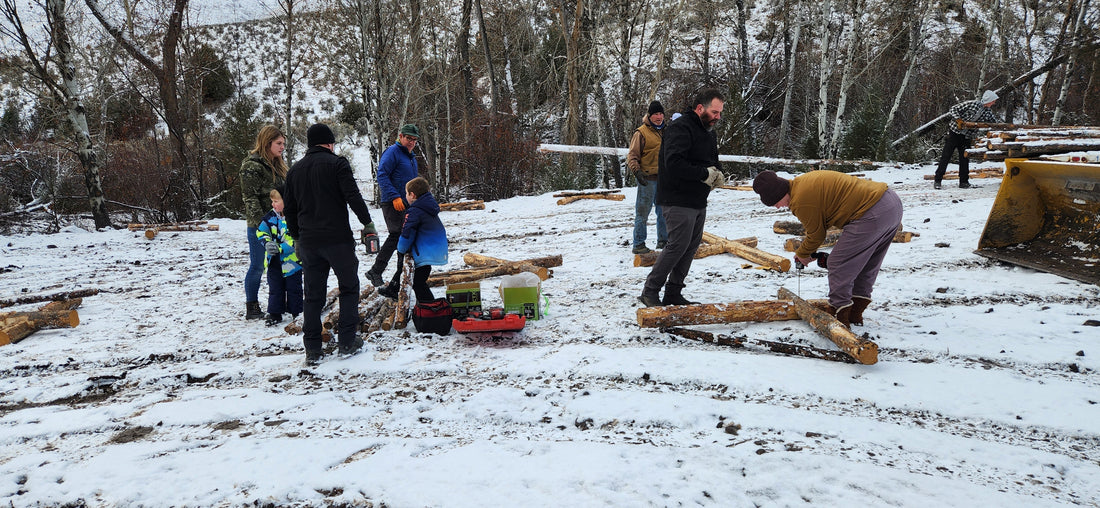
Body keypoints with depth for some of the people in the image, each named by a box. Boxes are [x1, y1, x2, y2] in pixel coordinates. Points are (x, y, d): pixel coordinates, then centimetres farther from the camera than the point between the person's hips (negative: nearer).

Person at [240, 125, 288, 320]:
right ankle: (251, 308, 10)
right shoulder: (252, 165, -11)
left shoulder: (277, 164, 15)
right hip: (259, 225, -8)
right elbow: (250, 197, -16)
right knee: (258, 266, -1)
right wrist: (261, 224, -21)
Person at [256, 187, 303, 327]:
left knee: (293, 288, 7)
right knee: (275, 288, 11)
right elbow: (261, 231, 6)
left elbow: (295, 240, -19)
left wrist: (280, 248, -26)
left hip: (291, 260, -5)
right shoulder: (271, 217, 3)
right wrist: (267, 243, -13)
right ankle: (275, 314, 20)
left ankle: (297, 313, 19)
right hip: (274, 261, 5)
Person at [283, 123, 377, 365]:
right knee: (349, 287, 10)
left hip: (308, 242, 5)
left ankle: (312, 350, 10)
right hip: (338, 239, -5)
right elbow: (353, 197, -14)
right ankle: (347, 342, 7)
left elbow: (289, 208, 16)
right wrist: (367, 222, -4)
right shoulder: (337, 163, -4)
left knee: (313, 295, 10)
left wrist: (297, 237, 24)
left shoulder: (295, 170, 13)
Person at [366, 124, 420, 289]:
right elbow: (382, 176, -17)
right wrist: (394, 197, -24)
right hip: (392, 204, -9)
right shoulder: (392, 152, -8)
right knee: (396, 235, -15)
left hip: (407, 205, 9)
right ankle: (375, 271, -8)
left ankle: (401, 276, 17)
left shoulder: (411, 157, 21)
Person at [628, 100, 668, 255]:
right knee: (642, 213, -3)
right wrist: (637, 171, -24)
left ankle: (663, 240, 27)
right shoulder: (641, 133, -7)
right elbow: (632, 156, -10)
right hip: (648, 179, -7)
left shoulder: (665, 132, 16)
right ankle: (638, 245, 3)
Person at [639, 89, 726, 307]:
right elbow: (674, 163, -27)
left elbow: (714, 161, 24)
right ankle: (650, 291, 1)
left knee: (691, 246, 9)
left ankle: (673, 294, 17)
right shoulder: (680, 128, -15)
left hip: (698, 202, 10)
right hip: (678, 201, -10)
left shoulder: (708, 132, 17)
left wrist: (716, 172, -1)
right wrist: (705, 173, -20)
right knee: (678, 245, -11)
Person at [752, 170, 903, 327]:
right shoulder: (805, 180, 16)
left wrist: (802, 254, 17)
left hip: (872, 213, -11)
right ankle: (855, 313, 30)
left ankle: (839, 318, 3)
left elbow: (817, 234, 0)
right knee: (867, 263, 20)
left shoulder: (801, 201, -14)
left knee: (838, 264, -2)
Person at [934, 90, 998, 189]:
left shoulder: (988, 112, 5)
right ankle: (938, 181, 0)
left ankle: (964, 182, 13)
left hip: (967, 138, 5)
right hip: (954, 132, -5)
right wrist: (958, 120, -22)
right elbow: (954, 109, -11)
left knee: (964, 159, 4)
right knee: (946, 157, -4)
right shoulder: (971, 104, -13)